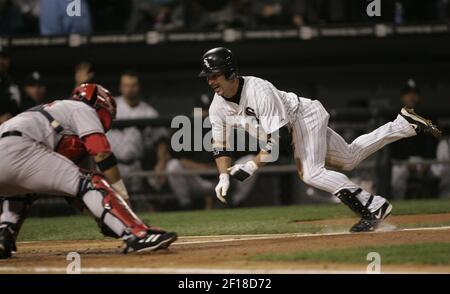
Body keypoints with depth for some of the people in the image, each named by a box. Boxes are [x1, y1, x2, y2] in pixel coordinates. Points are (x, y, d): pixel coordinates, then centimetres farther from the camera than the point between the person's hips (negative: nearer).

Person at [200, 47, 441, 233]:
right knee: (350, 159, 16)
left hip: (305, 116, -8)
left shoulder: (259, 91, -34)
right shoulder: (218, 108, -12)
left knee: (310, 172, -25)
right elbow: (220, 147, -5)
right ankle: (404, 124, 29)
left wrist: (251, 167, -41)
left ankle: (374, 206, -18)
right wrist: (224, 176, -23)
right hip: (294, 128, 8)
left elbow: (276, 139, -35)